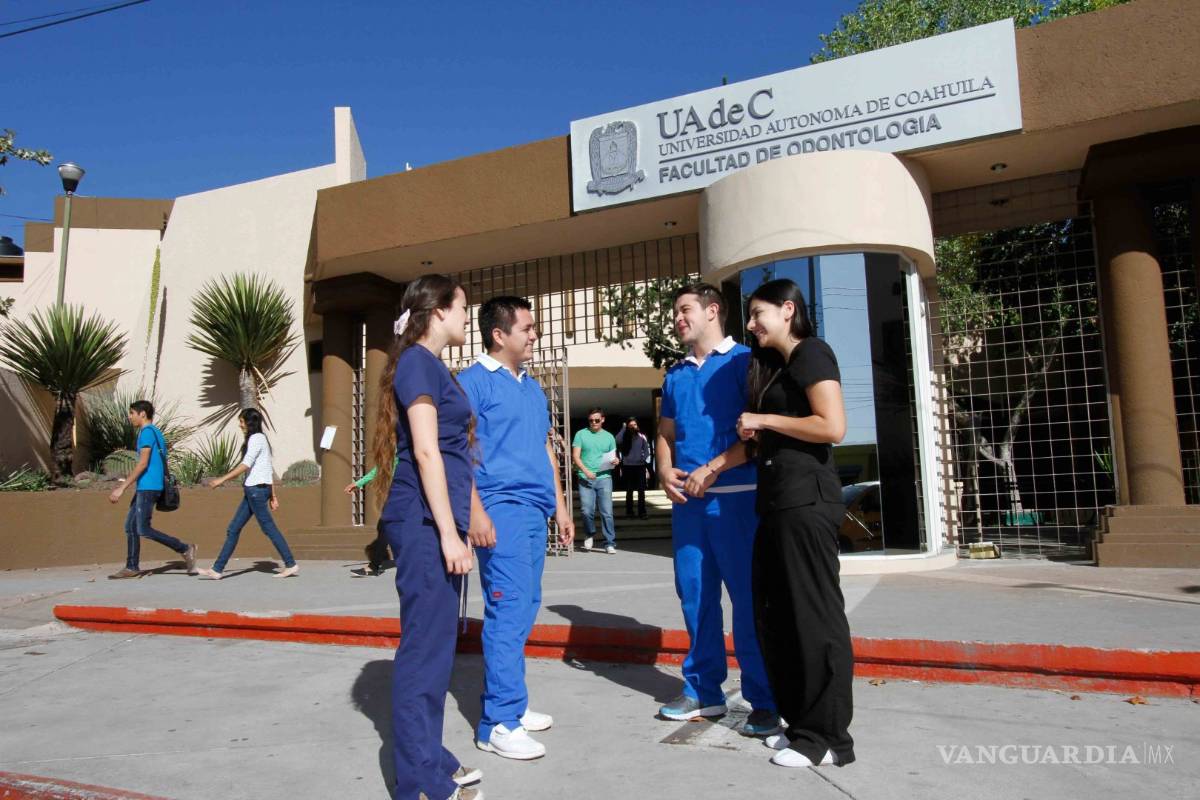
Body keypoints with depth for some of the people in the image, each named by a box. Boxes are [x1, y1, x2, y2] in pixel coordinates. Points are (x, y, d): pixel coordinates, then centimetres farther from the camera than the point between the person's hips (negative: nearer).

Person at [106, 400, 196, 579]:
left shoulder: (147, 432, -12)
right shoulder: (154, 432, 18)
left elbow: (143, 463, -19)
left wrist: (122, 488, -19)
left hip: (148, 487, -10)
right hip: (145, 488, 10)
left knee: (143, 529, -10)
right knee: (130, 526, 11)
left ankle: (185, 549, -8)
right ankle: (132, 567, 16)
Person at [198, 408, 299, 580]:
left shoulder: (256, 438, -9)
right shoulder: (260, 439, 20)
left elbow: (245, 465, -19)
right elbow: (270, 471, 18)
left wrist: (222, 479, -17)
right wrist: (273, 496, 17)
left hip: (257, 488, -10)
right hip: (253, 490, 10)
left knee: (269, 528, -5)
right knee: (233, 529, 8)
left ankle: (291, 565, 0)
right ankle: (217, 570, 11)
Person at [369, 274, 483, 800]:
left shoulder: (433, 366, 20)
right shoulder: (418, 361, -9)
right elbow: (425, 450, -16)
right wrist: (448, 532, -19)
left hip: (440, 520, 10)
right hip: (425, 521, -10)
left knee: (437, 643, 14)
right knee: (425, 645, -4)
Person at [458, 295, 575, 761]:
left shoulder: (533, 388, 19)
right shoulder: (473, 382, -5)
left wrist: (559, 504, 20)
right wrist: (475, 510, -19)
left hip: (535, 510, 8)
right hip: (501, 509, -8)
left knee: (525, 609, 12)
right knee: (509, 610, -8)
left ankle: (508, 703, 24)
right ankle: (499, 723, 0)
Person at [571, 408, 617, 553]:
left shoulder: (609, 437, 12)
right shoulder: (581, 434, 5)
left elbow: (613, 457, 18)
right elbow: (575, 456, -1)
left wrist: (615, 461, -6)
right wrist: (586, 471, -15)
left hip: (604, 477, 1)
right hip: (585, 479, -1)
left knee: (607, 512, -3)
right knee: (586, 511, -3)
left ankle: (610, 544, 3)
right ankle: (589, 535, 24)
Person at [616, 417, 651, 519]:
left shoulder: (642, 436, 5)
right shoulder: (625, 436, 4)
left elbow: (646, 450, 4)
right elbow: (617, 440, -19)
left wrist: (647, 466, -6)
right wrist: (624, 428, -10)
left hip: (640, 466, 0)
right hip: (627, 466, 0)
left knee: (641, 491, 2)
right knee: (629, 491, 8)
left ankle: (642, 512, 6)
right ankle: (629, 512, 15)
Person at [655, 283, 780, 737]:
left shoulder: (744, 360, -2)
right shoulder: (676, 374, 17)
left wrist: (712, 469, -15)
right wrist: (665, 470, 1)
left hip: (735, 495, -6)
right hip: (686, 499, 6)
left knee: (748, 597, -2)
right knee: (695, 595, 11)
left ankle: (764, 701, 9)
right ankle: (703, 691, 23)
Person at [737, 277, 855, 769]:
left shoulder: (811, 354, -6)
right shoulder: (776, 365, 22)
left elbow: (832, 427, -19)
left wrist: (765, 419, -11)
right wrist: (755, 434, 9)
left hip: (807, 498, -10)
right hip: (777, 499, 10)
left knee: (814, 615, -3)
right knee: (774, 614, 12)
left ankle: (828, 737, 8)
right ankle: (802, 721, 23)